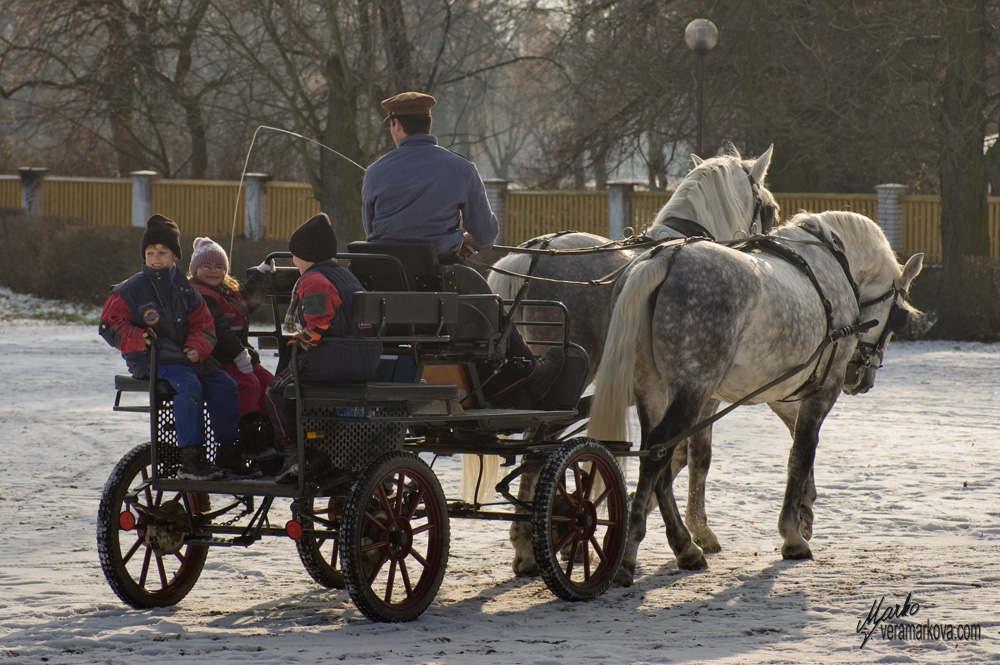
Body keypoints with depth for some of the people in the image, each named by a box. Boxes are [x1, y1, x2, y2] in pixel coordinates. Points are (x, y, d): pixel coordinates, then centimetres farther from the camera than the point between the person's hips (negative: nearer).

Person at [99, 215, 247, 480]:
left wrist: (197, 348, -10)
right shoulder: (130, 290, 1)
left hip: (184, 356, 5)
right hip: (149, 359, -5)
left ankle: (227, 453, -3)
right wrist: (139, 338, -22)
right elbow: (109, 326, -4)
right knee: (188, 385, -33)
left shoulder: (184, 289, 14)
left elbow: (202, 325, 12)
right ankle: (190, 459, -33)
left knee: (224, 384, -14)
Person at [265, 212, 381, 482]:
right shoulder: (346, 276, 21)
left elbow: (320, 322, -22)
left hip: (331, 359, -9)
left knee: (277, 390, 12)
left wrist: (302, 340, -4)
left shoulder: (313, 280, -9)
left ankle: (294, 455, -1)